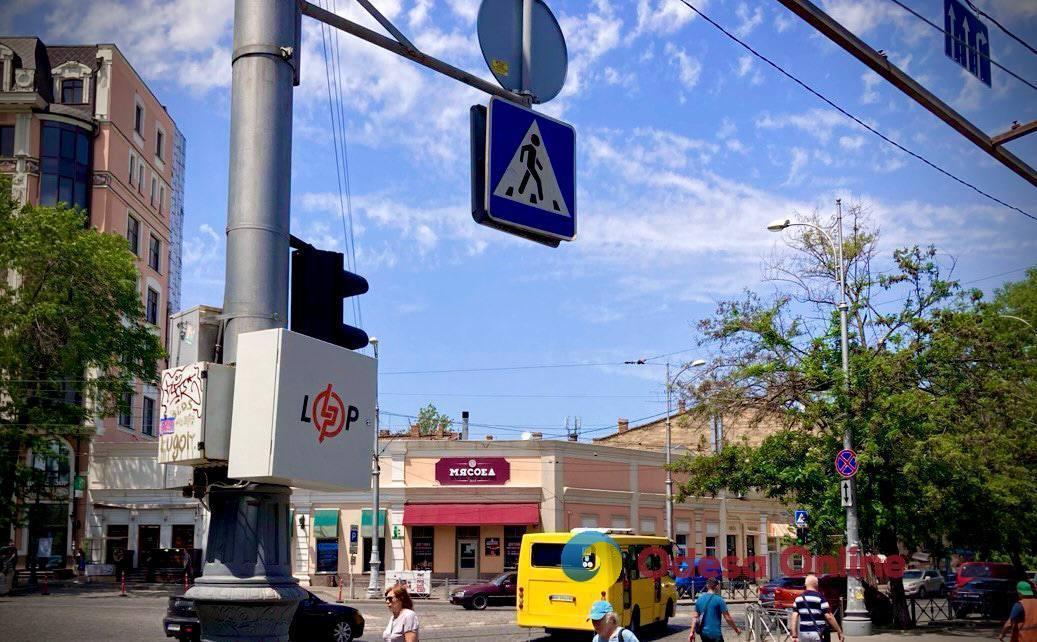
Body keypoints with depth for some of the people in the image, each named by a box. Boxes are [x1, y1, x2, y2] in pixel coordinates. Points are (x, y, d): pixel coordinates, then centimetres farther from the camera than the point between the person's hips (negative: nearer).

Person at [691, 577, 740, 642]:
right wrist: (736, 629, 5)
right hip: (715, 633, -6)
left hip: (704, 633, 6)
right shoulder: (719, 600, -11)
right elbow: (728, 618, -8)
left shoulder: (699, 599, 6)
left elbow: (695, 617, 8)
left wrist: (692, 632, 10)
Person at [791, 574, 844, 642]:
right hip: (817, 634, -5)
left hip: (803, 633, 5)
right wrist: (840, 632, -3)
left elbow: (794, 617, 1)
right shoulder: (819, 597, -8)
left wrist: (794, 636, 0)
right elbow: (829, 617, -11)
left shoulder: (798, 598, 7)